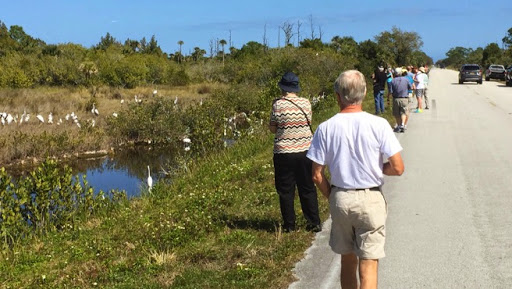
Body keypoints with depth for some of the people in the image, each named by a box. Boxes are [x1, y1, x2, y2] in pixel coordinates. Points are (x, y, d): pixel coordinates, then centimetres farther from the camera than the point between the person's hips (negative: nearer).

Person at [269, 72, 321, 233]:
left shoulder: (278, 105, -11)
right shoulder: (306, 103, -2)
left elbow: (273, 128, -5)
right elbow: (309, 122, 10)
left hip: (284, 153, -3)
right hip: (305, 150, 3)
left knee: (286, 191, 9)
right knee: (308, 189, 14)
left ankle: (289, 225, 15)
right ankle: (314, 223, 17)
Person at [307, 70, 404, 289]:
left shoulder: (325, 128, -7)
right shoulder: (378, 125, -12)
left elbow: (317, 175, -3)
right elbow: (397, 168, -10)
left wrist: (332, 198, 12)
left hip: (340, 199, 2)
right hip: (370, 199, -2)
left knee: (347, 261, 19)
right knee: (368, 266, 4)